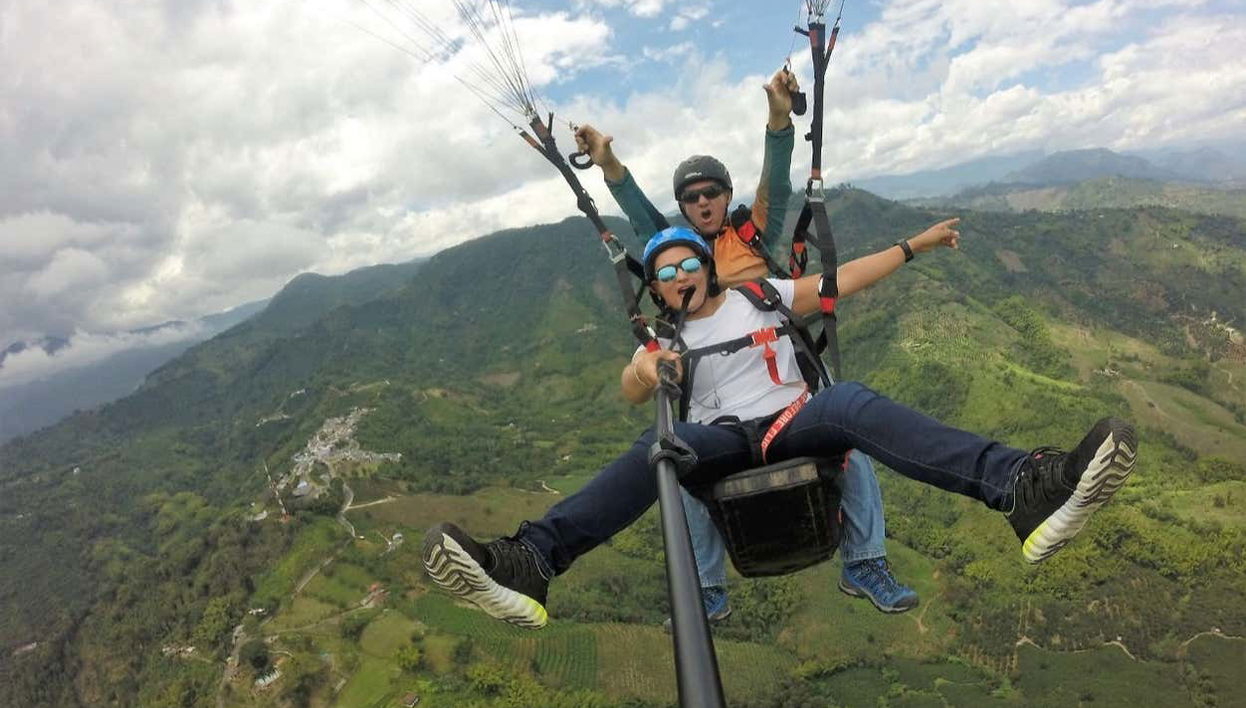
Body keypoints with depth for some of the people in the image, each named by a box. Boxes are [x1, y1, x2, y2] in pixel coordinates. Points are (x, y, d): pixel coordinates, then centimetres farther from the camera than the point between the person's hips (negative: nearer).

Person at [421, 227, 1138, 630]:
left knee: (852, 399, -32)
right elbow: (629, 392, -5)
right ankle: (528, 563, -45)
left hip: (795, 421, 0)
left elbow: (841, 279, 15)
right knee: (656, 449, -30)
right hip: (723, 443, 0)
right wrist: (641, 368, -28)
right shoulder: (664, 340, 14)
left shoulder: (757, 295, 15)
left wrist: (911, 246, 14)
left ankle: (1024, 488, -49)